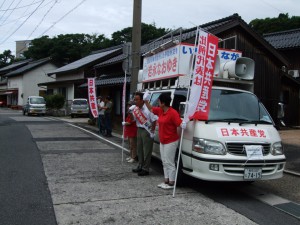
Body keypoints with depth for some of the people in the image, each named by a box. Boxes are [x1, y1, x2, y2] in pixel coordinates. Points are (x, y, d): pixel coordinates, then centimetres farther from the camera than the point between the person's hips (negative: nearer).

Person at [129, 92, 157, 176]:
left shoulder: (148, 109, -20)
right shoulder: (134, 108, 4)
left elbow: (154, 120, -17)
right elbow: (133, 119, 15)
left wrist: (152, 130, -13)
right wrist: (130, 113, -3)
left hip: (147, 131, -8)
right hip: (139, 130, 8)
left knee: (147, 151, -1)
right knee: (139, 149, 16)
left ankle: (145, 169, 5)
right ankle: (140, 166, 28)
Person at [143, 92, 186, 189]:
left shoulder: (173, 113, -21)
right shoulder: (160, 111, 5)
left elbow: (180, 123, -22)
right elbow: (151, 109, 21)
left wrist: (183, 125, -43)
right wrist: (146, 101, 15)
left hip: (171, 142, -9)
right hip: (162, 141, 9)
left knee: (169, 162, -2)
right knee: (164, 162, 15)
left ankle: (171, 183, 9)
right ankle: (166, 181, 26)